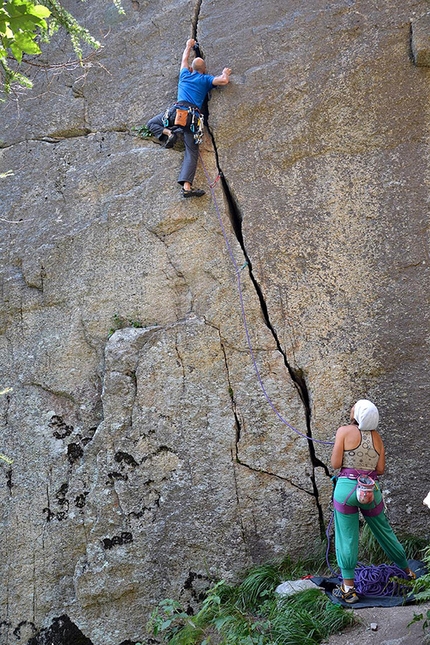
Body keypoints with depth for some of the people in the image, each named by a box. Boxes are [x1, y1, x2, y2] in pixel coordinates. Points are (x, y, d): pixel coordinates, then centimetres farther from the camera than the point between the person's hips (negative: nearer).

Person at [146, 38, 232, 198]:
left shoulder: (185, 75, 23)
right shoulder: (206, 79, 16)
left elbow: (185, 59, 42)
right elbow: (223, 81, 6)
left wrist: (189, 46, 59)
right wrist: (225, 73, 29)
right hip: (194, 117, 0)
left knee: (151, 123, 22)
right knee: (191, 152, -9)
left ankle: (167, 133, -9)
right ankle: (187, 186, -28)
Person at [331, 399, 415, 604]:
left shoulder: (344, 431, -8)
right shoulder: (376, 436, 4)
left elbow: (335, 464, -9)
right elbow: (380, 469, 5)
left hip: (347, 487, -4)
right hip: (371, 491, 4)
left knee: (346, 538, 4)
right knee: (384, 531, 20)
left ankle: (348, 587, 6)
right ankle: (407, 570, 37)